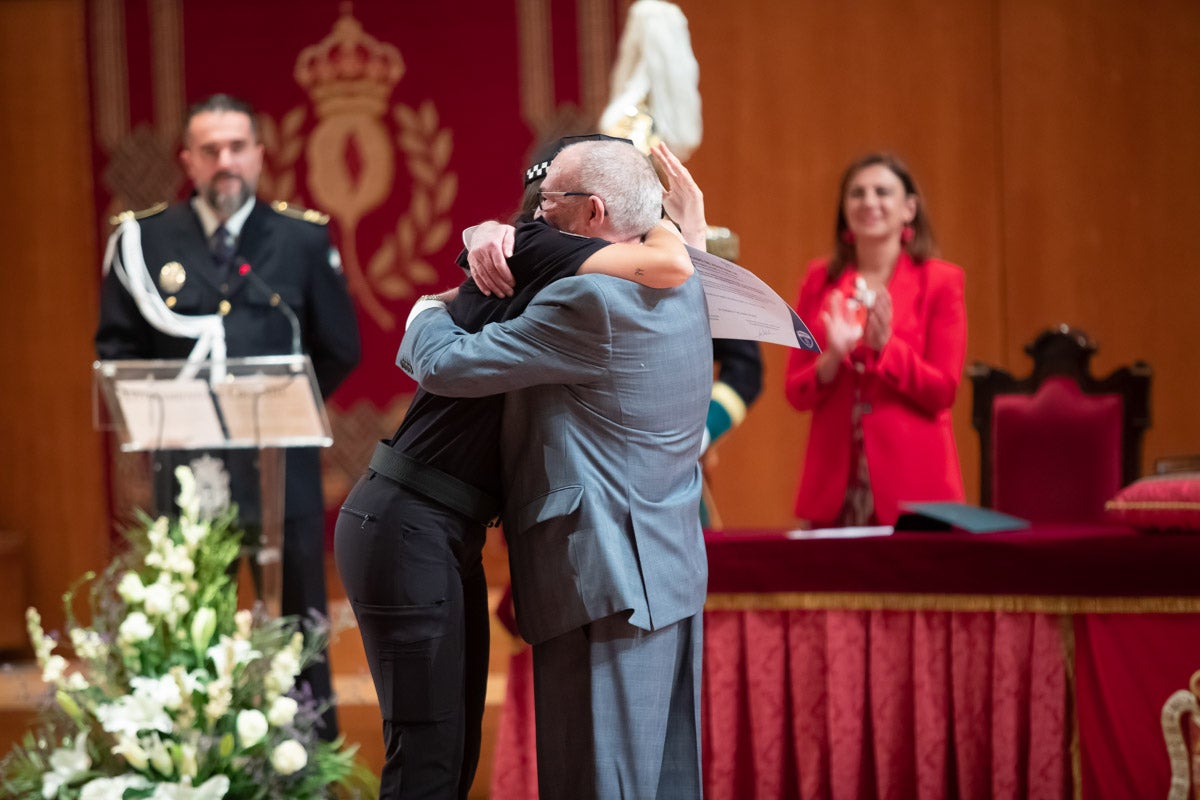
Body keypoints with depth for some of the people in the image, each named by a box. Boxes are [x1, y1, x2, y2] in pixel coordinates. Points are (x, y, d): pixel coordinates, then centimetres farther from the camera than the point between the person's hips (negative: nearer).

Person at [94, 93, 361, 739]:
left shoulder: (304, 238, 6)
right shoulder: (144, 239, 5)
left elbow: (339, 348, 9)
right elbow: (116, 346, 8)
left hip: (282, 463, 0)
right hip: (187, 464, 0)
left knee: (299, 620, 5)